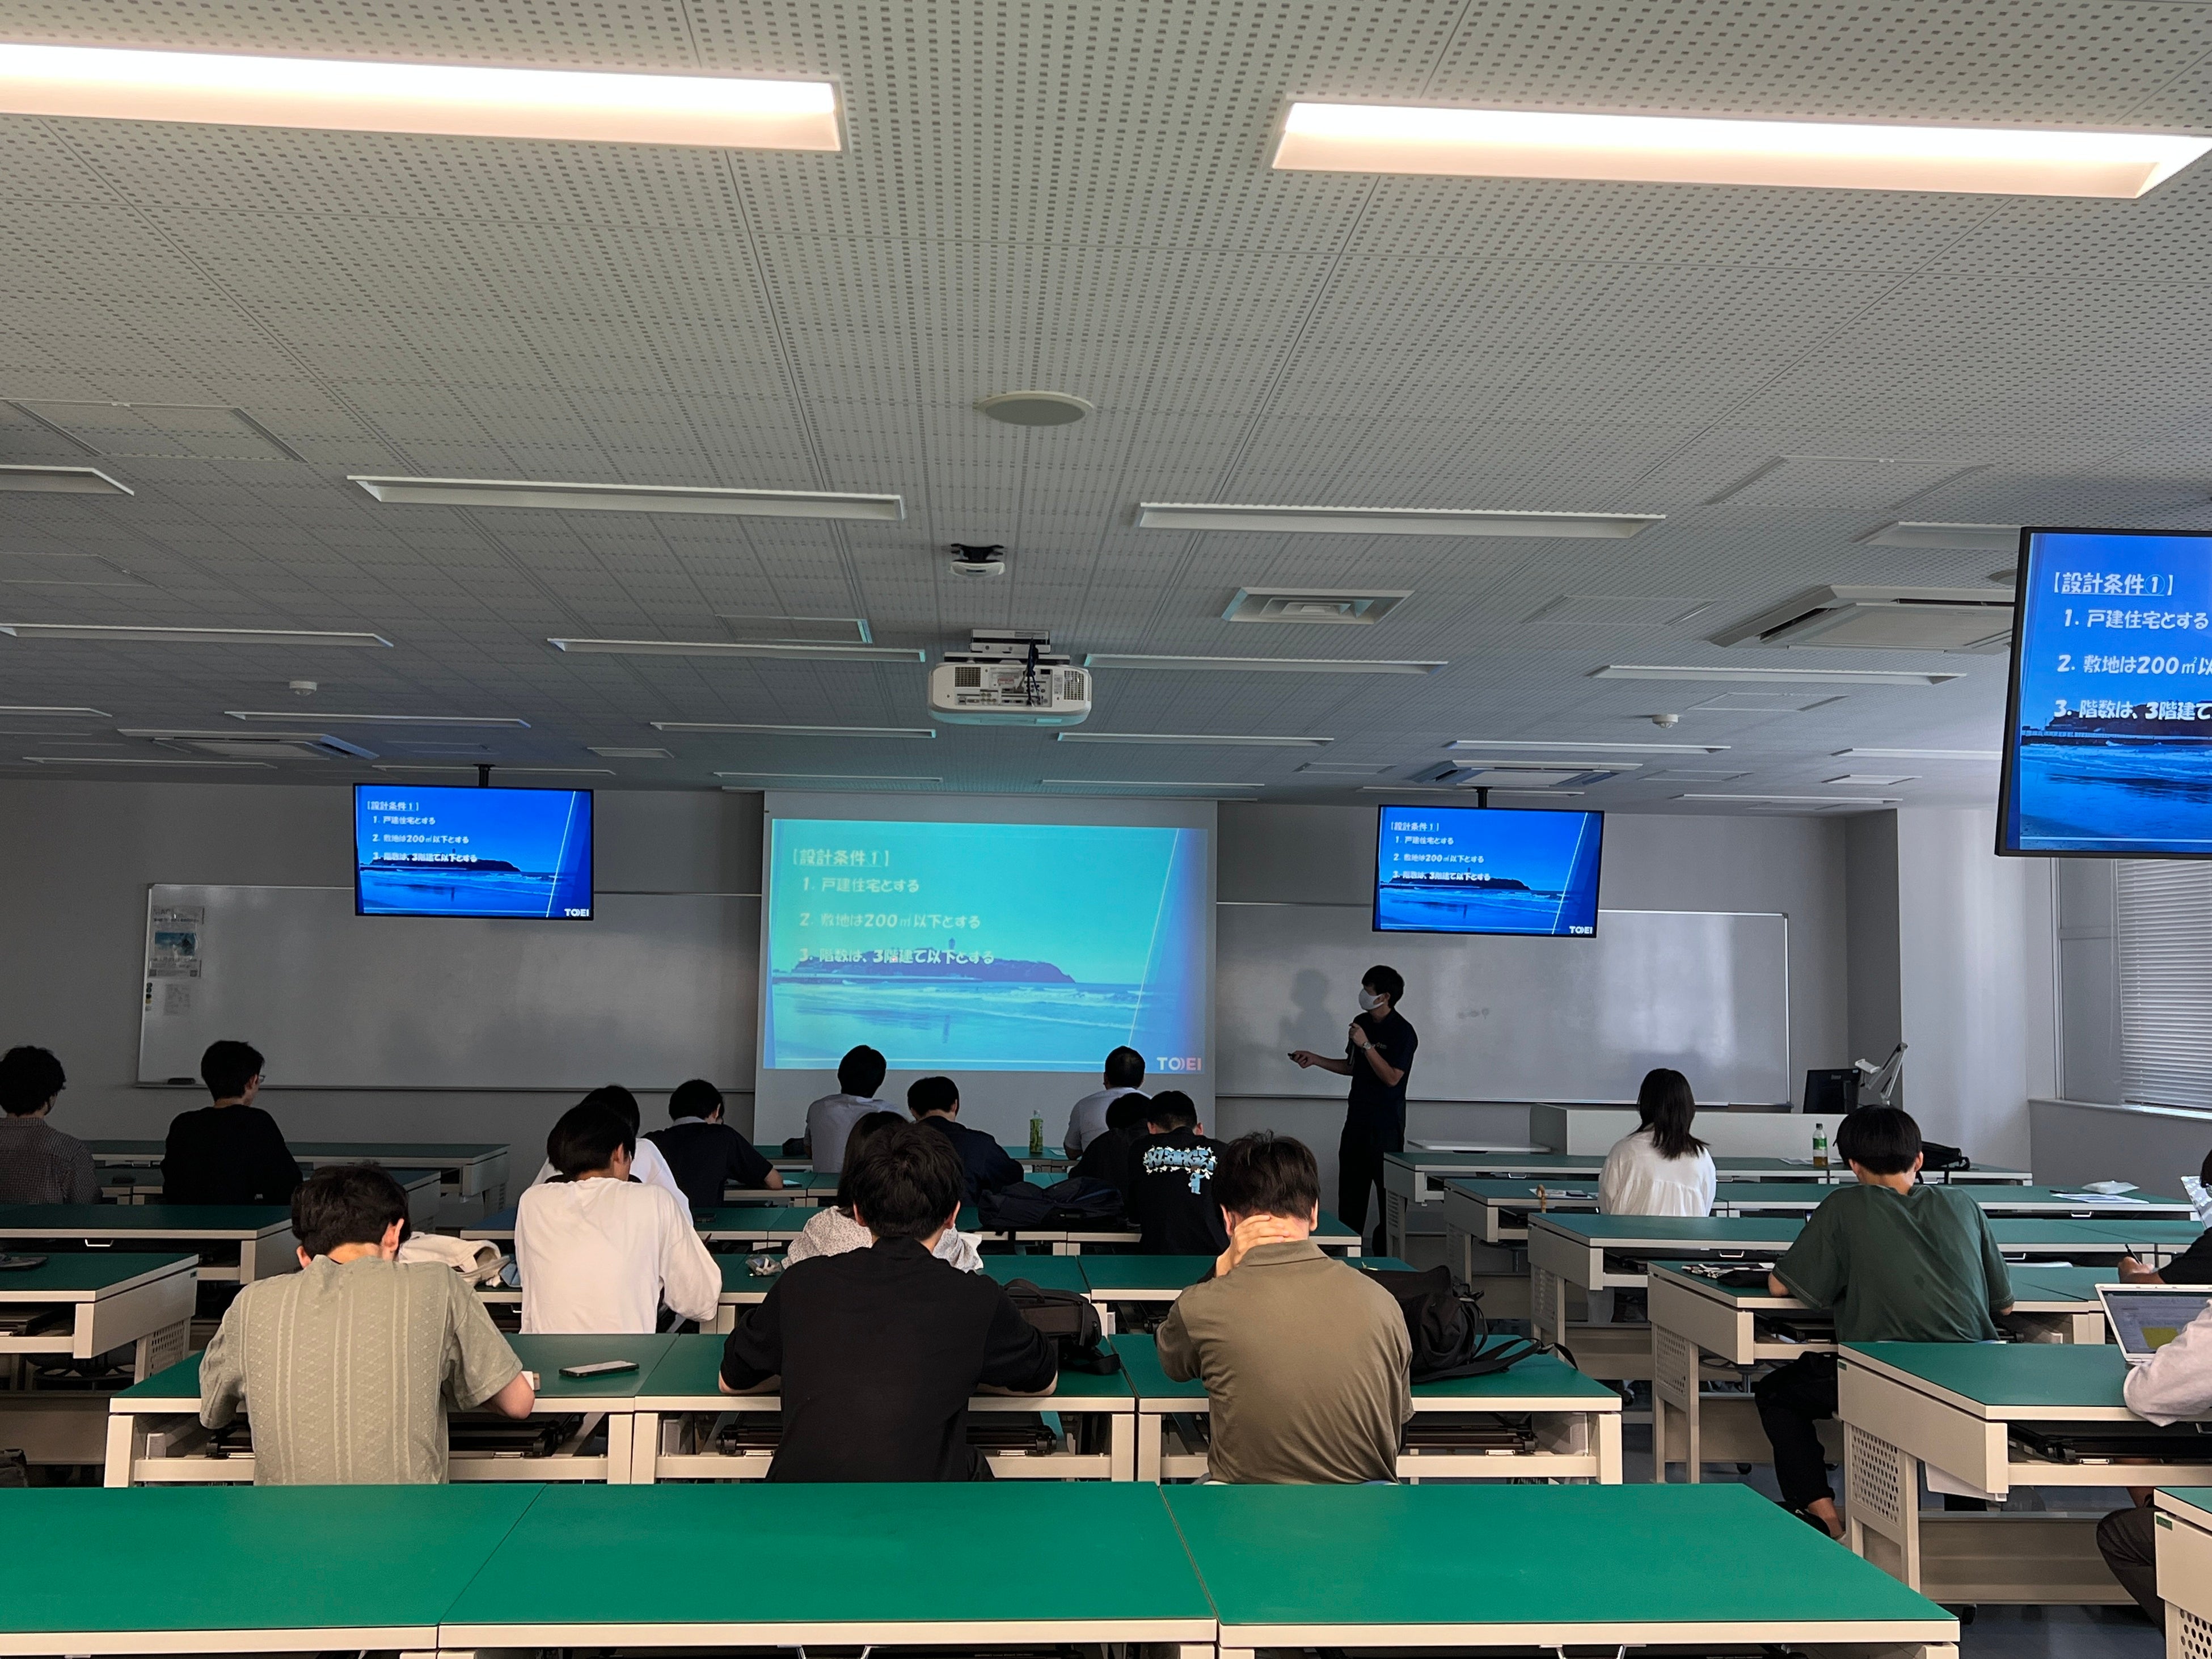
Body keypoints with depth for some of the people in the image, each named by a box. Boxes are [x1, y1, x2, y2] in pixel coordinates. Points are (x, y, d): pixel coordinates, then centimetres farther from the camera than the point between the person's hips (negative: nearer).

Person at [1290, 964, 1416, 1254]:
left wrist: (1366, 1045, -23)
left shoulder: (1403, 1032, -13)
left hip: (1386, 1124, -7)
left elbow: (1392, 1077, -20)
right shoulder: (1362, 1023, 10)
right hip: (1357, 1118, 7)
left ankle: (1387, 1255, 5)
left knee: (1388, 1190, -2)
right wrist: (1315, 1059, 12)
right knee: (1350, 1188, 9)